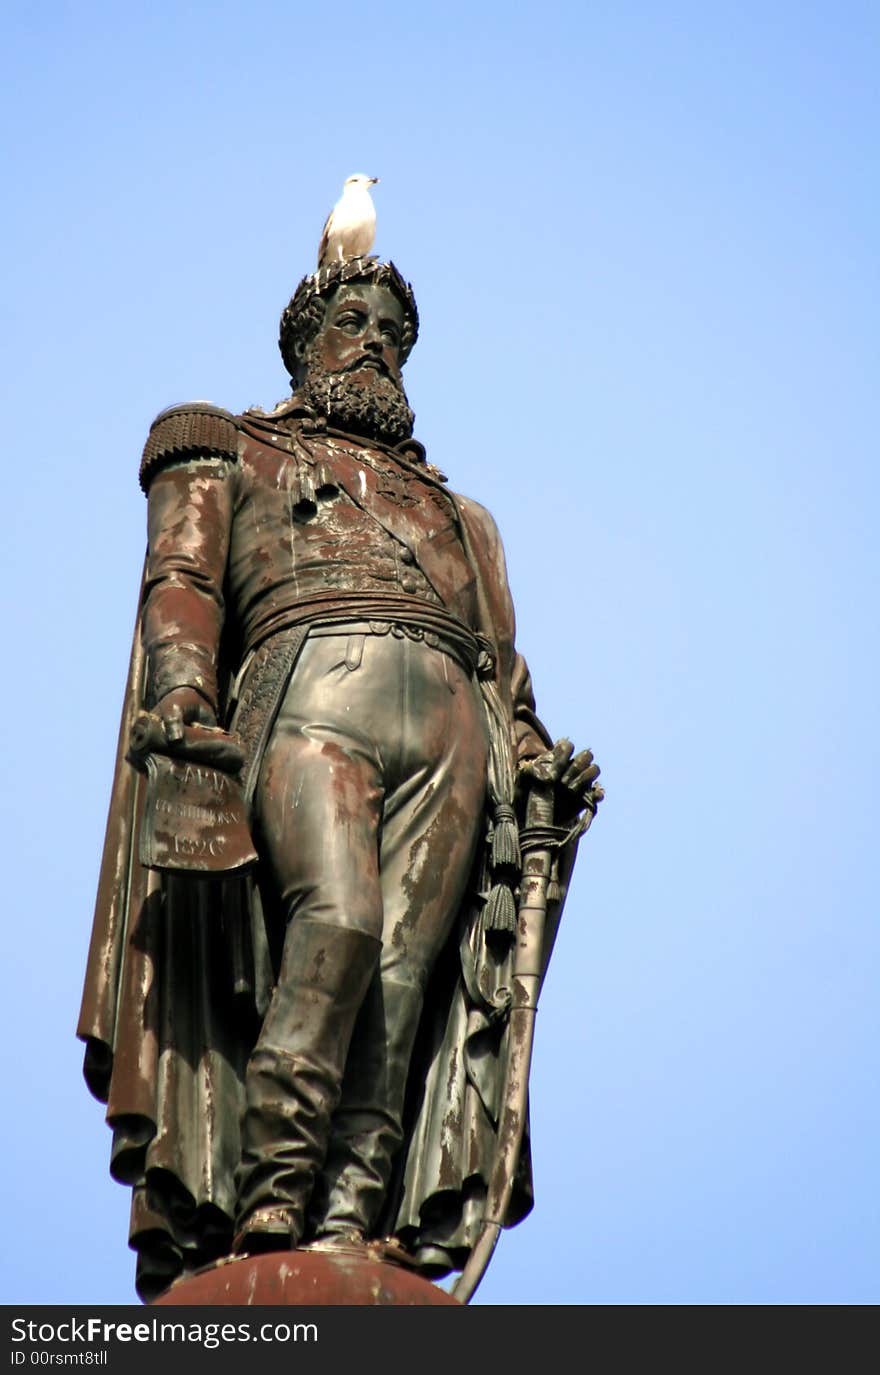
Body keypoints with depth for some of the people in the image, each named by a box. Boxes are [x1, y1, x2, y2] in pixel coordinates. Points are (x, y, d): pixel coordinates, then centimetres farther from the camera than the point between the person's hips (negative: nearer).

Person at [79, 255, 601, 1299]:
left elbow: (498, 658, 28)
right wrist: (182, 686, -11)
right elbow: (181, 579, 9)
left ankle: (355, 1219, -22)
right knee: (337, 918, -28)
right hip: (308, 687, -4)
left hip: (448, 719, 4)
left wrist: (536, 751, 9)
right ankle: (268, 1206, -28)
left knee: (406, 964, -15)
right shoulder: (230, 453, 26)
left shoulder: (449, 508, 38)